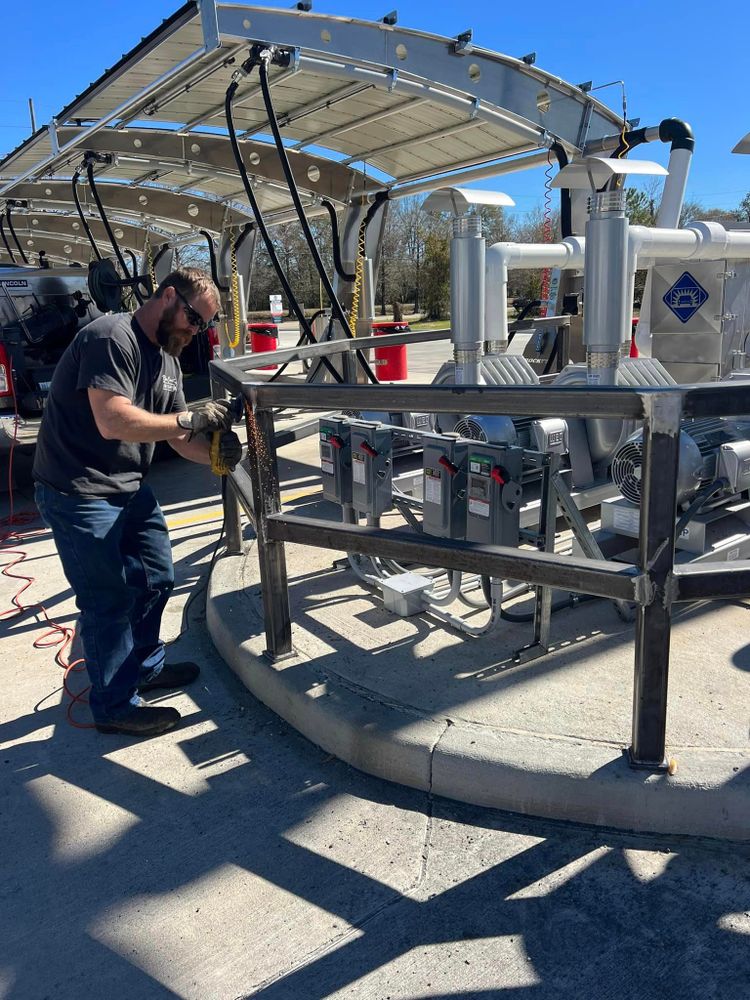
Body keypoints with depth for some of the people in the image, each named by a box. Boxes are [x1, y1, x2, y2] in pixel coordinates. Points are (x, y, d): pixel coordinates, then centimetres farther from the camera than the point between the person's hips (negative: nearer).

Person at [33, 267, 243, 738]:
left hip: (131, 487, 10)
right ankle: (115, 707, 16)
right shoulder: (112, 338, -19)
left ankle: (145, 667, 39)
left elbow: (180, 437, 9)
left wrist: (216, 452, -11)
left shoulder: (168, 359, 11)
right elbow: (113, 421, -30)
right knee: (110, 599, -1)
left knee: (157, 578, 17)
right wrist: (192, 419, -24)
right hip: (79, 492, -9)